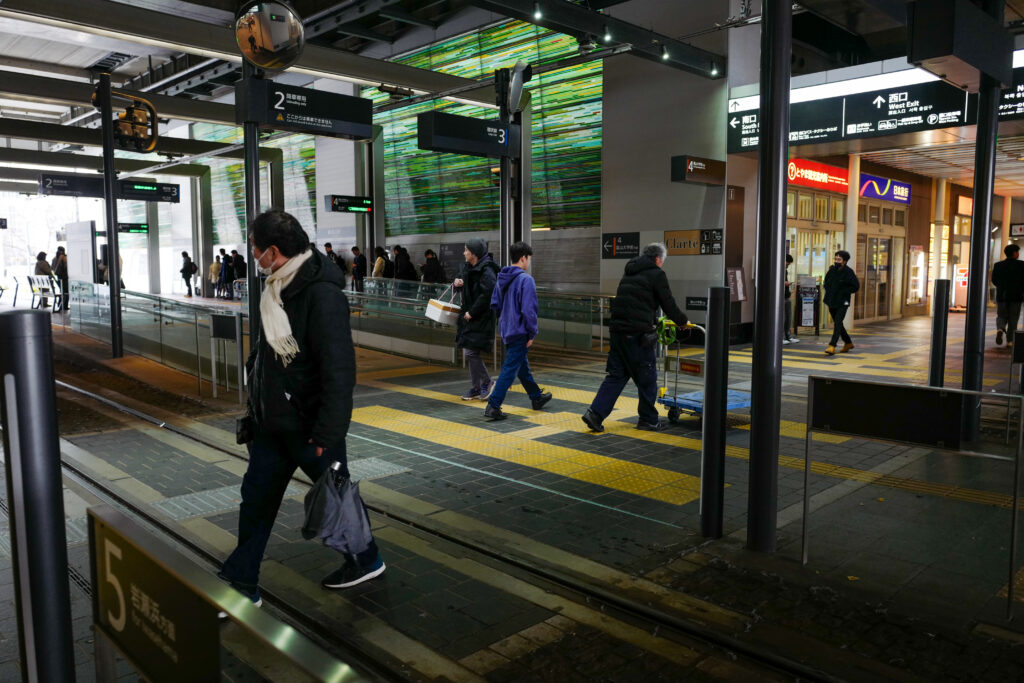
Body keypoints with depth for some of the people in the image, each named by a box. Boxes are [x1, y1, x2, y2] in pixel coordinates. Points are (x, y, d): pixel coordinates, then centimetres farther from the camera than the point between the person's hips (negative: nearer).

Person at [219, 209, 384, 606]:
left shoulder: (322, 294, -24)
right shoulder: (279, 287, 6)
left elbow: (339, 370, -27)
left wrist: (327, 433, -27)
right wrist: (256, 403, 19)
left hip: (310, 425, -8)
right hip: (273, 421, 8)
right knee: (257, 497, 12)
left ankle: (366, 559, 34)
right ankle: (241, 584, 25)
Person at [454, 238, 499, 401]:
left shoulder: (486, 271, -17)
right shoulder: (467, 267, 11)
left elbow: (487, 295, -23)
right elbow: (462, 283, 24)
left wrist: (471, 312, -19)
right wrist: (457, 282, 0)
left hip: (481, 318, -9)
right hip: (469, 315, 9)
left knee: (470, 352, -11)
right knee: (469, 353, 11)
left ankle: (487, 382, 9)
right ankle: (476, 388, 21)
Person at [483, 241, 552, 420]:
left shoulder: (502, 278, 7)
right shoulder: (526, 279, -17)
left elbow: (494, 304, 12)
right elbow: (529, 309, -21)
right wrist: (532, 333, -13)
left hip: (506, 330, 9)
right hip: (519, 332, -9)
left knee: (522, 366, 21)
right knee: (510, 369, -6)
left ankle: (536, 397, 38)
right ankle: (493, 406, -8)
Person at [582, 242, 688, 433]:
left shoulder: (629, 272, 21)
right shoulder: (656, 274, -2)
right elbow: (668, 304, -1)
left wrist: (655, 321, 39)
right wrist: (682, 321, 17)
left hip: (617, 330, 7)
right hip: (638, 333, -7)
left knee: (616, 375, 10)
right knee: (647, 377, 7)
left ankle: (595, 413, -1)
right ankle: (648, 419, 18)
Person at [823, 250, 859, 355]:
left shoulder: (849, 272, -12)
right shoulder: (832, 269, 4)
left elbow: (856, 286, -11)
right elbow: (826, 281, 22)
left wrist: (843, 292, -14)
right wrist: (828, 291, 8)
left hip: (842, 303, -7)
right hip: (831, 302, 7)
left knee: (837, 324, -15)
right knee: (837, 324, 16)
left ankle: (832, 346, -19)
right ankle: (848, 343, 33)